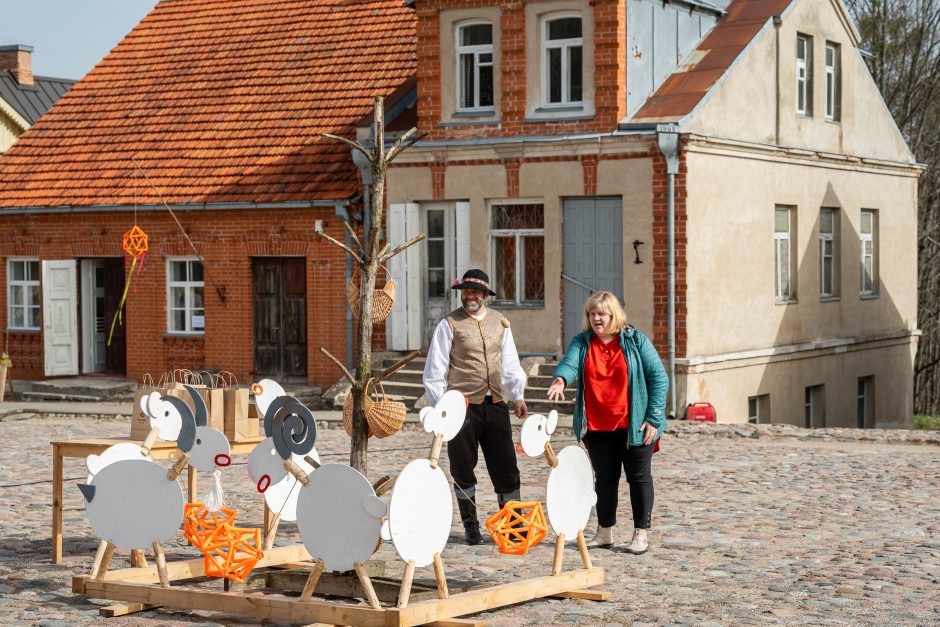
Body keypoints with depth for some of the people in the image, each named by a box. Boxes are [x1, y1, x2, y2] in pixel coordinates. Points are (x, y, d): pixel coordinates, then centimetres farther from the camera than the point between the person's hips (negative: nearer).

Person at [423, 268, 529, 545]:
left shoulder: (499, 322, 11)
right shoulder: (449, 324, -3)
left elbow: (509, 361, 18)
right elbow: (435, 368, -2)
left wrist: (517, 395, 10)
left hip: (495, 405, 4)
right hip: (463, 407, -4)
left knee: (506, 467, 6)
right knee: (463, 470, 4)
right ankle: (471, 526, 17)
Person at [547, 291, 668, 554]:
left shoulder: (635, 340, -3)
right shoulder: (582, 342, 4)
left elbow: (659, 377, -3)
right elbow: (569, 363, -14)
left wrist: (654, 418, -9)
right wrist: (560, 379, -39)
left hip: (634, 425, -3)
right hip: (597, 426, 3)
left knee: (639, 477, 5)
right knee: (605, 478, 12)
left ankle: (641, 533, 14)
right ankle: (604, 532, 24)